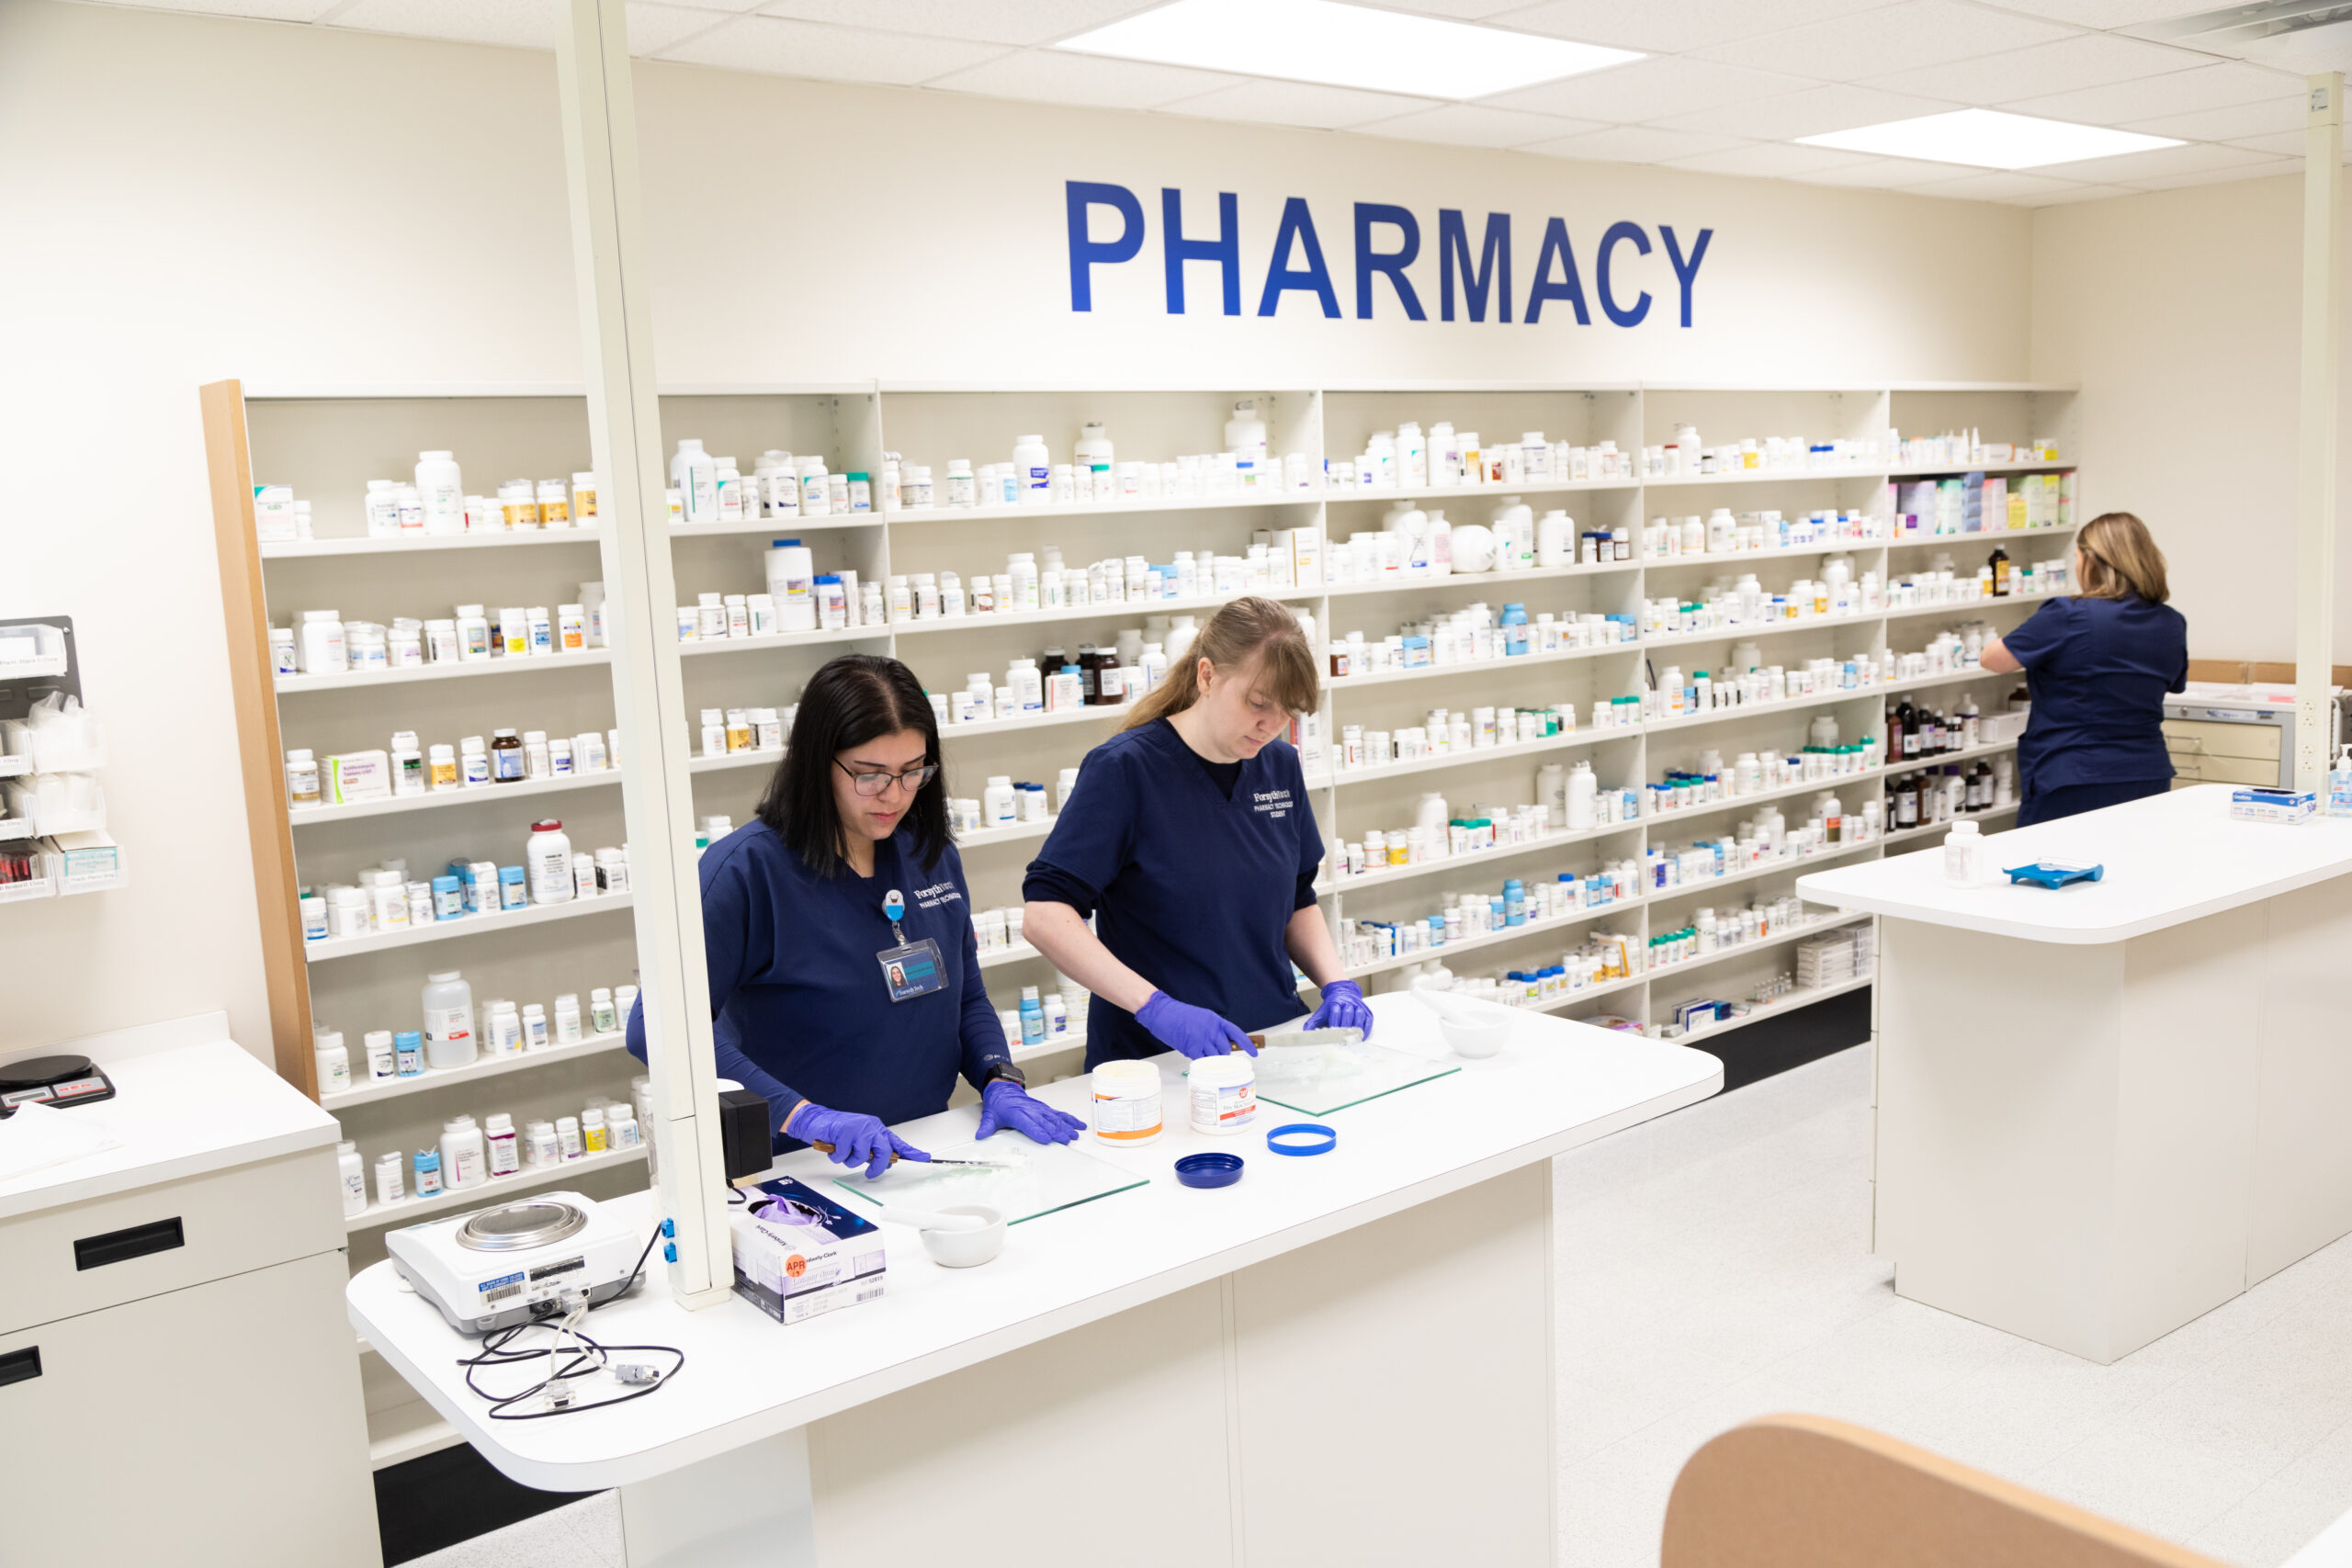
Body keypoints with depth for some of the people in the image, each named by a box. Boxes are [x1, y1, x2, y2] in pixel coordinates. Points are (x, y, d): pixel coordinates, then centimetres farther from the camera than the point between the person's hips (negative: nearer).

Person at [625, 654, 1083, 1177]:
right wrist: (805, 1116, -26)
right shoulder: (747, 867, -12)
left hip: (925, 1153, 5)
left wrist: (1001, 1083, 0)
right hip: (798, 1172, -4)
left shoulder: (933, 855, 8)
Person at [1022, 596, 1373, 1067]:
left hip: (1274, 1044, 5)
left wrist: (1338, 985, 3)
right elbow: (1043, 917, -17)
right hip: (1154, 1059, -5)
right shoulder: (1124, 768, -10)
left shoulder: (1280, 765, 8)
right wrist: (1156, 1008, -25)